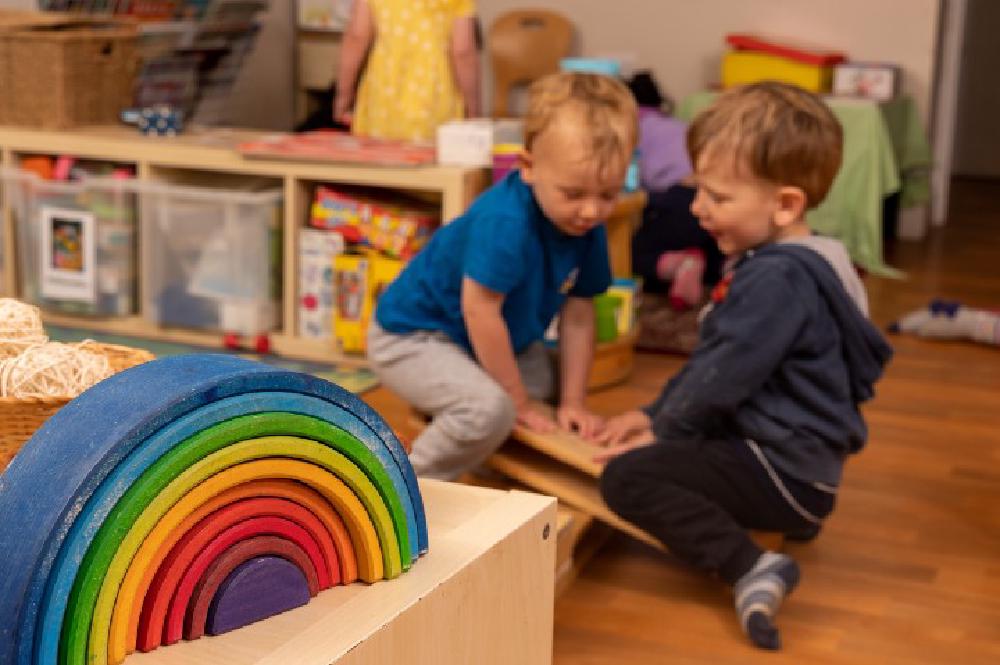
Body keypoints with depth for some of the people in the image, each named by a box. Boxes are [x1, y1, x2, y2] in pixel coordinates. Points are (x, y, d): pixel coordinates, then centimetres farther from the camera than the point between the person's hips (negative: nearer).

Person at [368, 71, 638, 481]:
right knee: (489, 408, -30)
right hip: (410, 339, -9)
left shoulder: (588, 226, -10)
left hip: (483, 341, 9)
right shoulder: (503, 222, -35)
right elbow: (480, 312, -30)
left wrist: (571, 401, 0)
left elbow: (578, 312, -1)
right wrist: (519, 402, -19)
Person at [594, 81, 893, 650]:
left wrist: (665, 431, -6)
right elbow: (711, 360, 18)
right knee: (668, 454, 34)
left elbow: (723, 376, -22)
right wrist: (658, 414, 13)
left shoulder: (778, 280, -24)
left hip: (784, 471, -11)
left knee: (627, 476, -21)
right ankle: (786, 519, 19)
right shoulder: (784, 263, 10)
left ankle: (751, 568, -23)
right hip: (788, 453, 11)